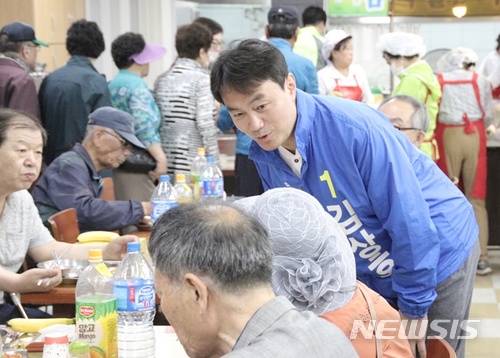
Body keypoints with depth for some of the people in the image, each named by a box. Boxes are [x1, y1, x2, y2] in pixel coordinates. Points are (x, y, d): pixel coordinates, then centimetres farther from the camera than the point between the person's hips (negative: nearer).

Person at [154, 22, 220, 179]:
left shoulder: (161, 80, 10)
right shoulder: (202, 79, -9)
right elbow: (205, 123, -14)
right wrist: (213, 162, -8)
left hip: (167, 163, 6)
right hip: (195, 165, -6)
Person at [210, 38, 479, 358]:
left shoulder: (356, 128, -32)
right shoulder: (263, 156, -10)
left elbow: (411, 221, -27)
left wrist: (414, 305, -20)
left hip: (439, 256, -6)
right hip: (374, 276, 6)